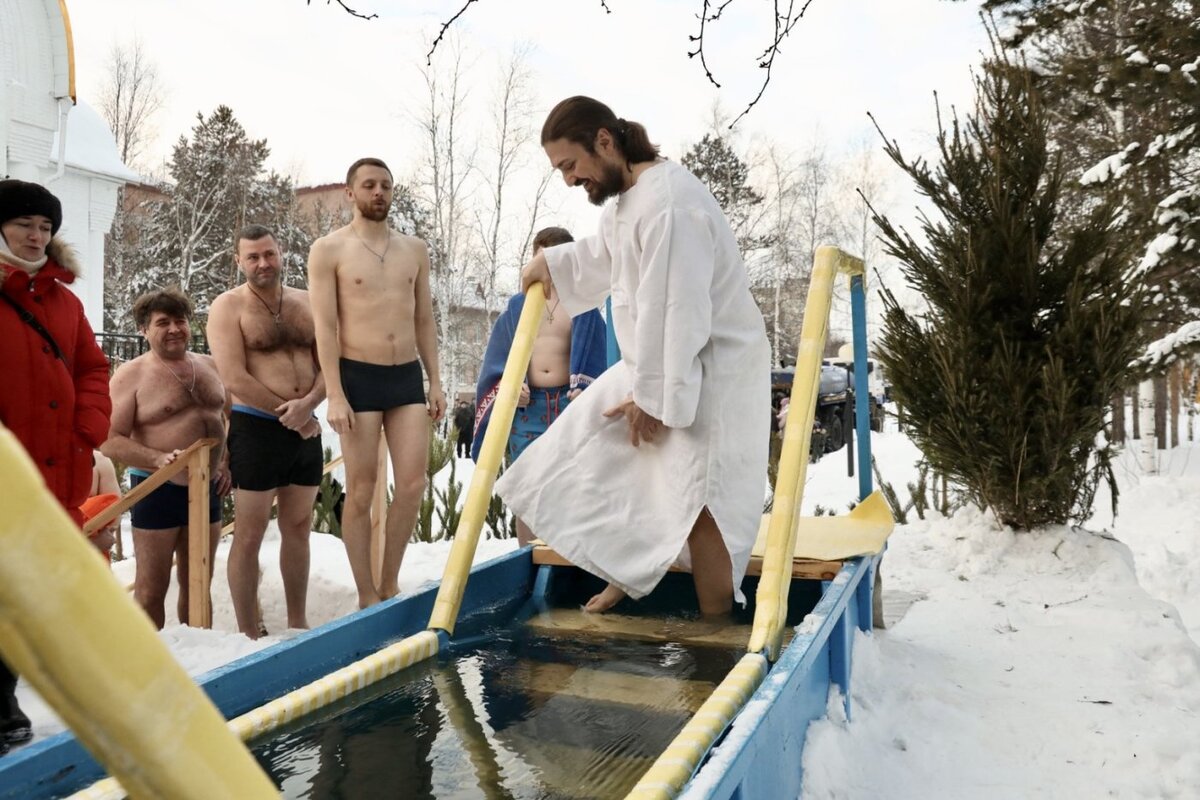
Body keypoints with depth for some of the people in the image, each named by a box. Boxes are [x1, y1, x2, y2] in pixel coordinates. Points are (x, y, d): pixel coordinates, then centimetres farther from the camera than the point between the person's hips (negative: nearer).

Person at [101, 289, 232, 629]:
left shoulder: (210, 366, 8)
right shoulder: (131, 375, -8)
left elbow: (232, 414, 21)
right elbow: (109, 440, -14)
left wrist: (228, 462, 8)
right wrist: (158, 459, -28)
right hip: (157, 489, -5)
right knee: (151, 590, 2)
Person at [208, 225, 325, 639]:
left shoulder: (307, 303, 11)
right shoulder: (228, 307, -2)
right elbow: (234, 379, -12)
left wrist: (307, 403, -13)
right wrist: (287, 413, -12)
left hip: (306, 429, 5)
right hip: (256, 428, -5)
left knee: (299, 526, 12)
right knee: (250, 532, 0)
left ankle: (298, 623, 24)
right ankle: (249, 633, 10)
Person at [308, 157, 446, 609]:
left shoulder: (415, 250, 13)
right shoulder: (329, 250, 0)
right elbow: (325, 327, -7)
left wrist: (435, 381, 8)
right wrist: (334, 395, -14)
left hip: (407, 376, 4)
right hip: (358, 377, -4)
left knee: (413, 484, 0)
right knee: (360, 491, 1)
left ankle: (390, 585, 16)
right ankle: (367, 597, 12)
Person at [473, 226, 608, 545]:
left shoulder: (583, 306, 7)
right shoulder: (517, 306, 11)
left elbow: (593, 357, 1)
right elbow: (498, 358, 9)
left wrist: (584, 389, -17)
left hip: (569, 404, -1)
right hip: (525, 406, 1)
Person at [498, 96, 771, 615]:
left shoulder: (668, 201, -26)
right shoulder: (626, 197, 7)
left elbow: (676, 312, -27)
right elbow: (600, 255, 29)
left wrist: (653, 397, -20)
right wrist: (551, 262, 14)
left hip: (708, 372, -10)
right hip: (656, 363, 10)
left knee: (697, 502, -8)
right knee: (595, 453, 16)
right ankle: (625, 574, 30)